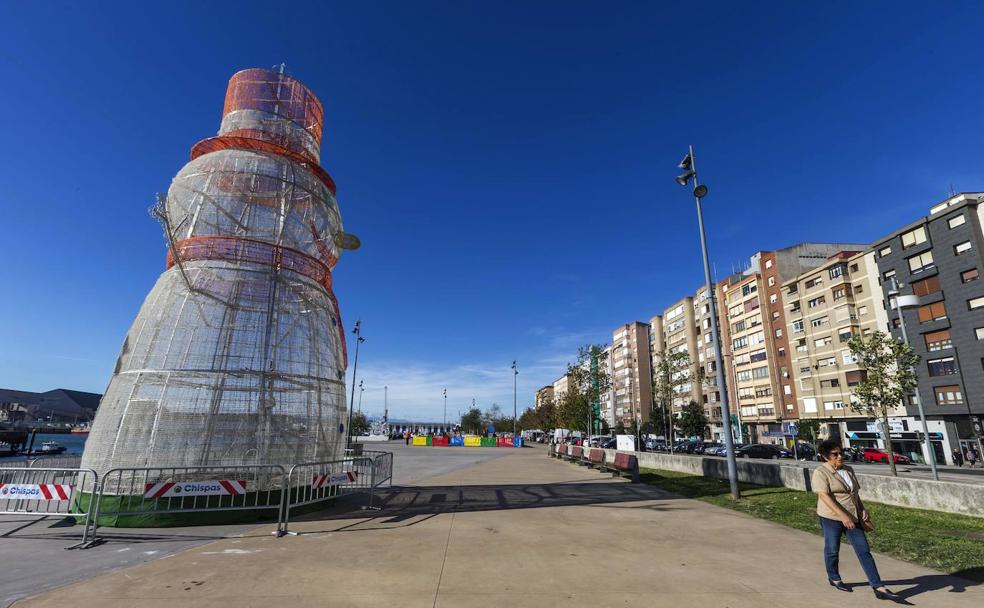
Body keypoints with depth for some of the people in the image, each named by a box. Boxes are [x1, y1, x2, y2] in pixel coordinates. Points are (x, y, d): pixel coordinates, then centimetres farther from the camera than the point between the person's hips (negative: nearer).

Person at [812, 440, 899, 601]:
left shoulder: (848, 470, 8)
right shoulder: (820, 473, -16)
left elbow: (855, 493, 18)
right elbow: (824, 496, -23)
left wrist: (863, 509, 4)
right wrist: (843, 516, -27)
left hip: (853, 517, 6)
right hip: (832, 518, -6)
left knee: (864, 551, 2)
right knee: (832, 550, 11)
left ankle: (878, 588, 6)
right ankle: (834, 578, 31)